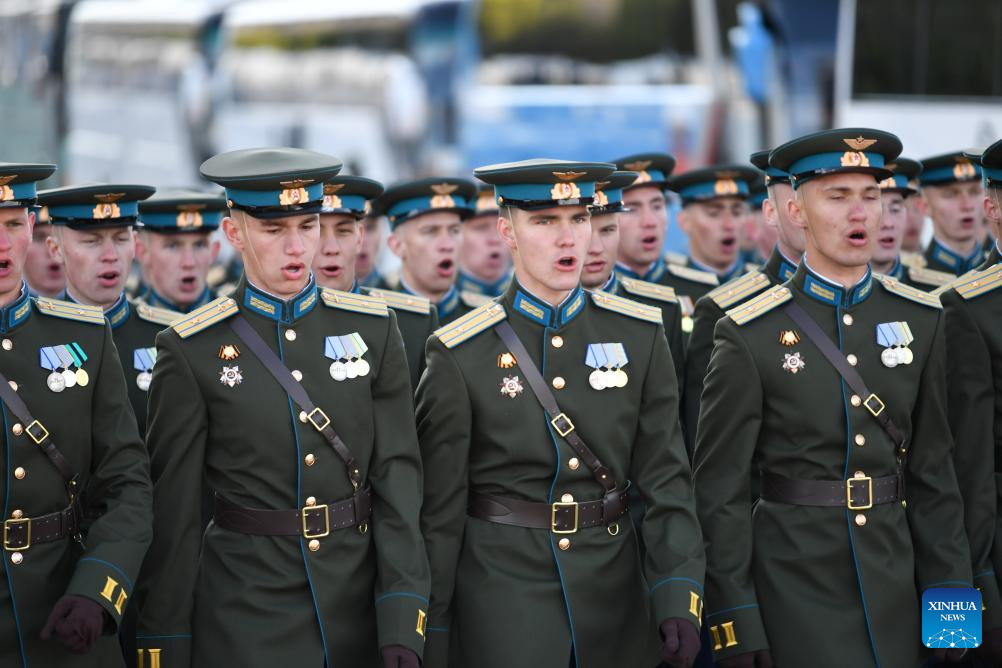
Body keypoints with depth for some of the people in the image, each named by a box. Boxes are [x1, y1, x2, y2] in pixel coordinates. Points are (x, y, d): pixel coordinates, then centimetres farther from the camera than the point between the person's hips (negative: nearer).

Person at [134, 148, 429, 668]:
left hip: (359, 598, 2)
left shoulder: (371, 329, 2)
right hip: (245, 613, -2)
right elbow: (172, 510, -2)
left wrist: (402, 626, -10)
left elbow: (398, 475, -2)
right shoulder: (192, 351, -4)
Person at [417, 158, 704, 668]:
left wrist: (678, 600, -12)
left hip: (613, 593, 3)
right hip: (501, 596, -3)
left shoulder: (639, 336, 2)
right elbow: (439, 511, -4)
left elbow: (666, 479, -2)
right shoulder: (460, 356, -6)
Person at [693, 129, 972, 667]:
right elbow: (720, 489, -7)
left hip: (895, 579, 4)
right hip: (793, 582, -4)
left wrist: (949, 596, 2)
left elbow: (934, 472, 7)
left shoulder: (920, 320, 5)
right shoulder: (749, 336, -7)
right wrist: (734, 622, -10)